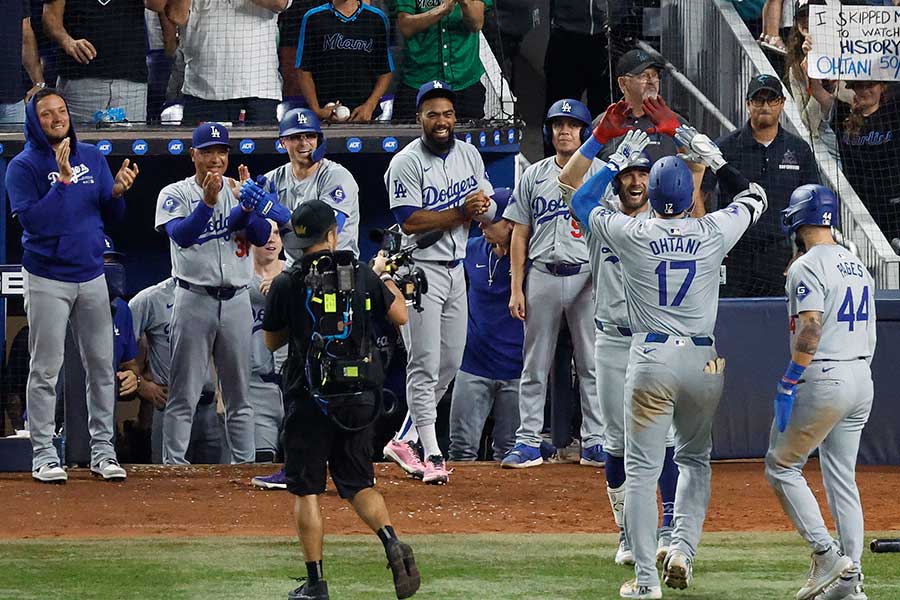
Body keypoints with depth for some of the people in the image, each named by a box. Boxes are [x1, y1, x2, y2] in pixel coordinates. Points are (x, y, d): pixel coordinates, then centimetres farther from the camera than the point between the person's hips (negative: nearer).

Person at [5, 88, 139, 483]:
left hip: (92, 276, 5)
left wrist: (118, 191, -13)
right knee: (45, 368, -3)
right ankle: (43, 455, 1)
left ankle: (103, 451, 12)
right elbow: (30, 220, -20)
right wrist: (63, 180, -25)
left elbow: (113, 215, 9)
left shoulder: (92, 158, 7)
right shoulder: (23, 166, -8)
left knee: (101, 365, 6)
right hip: (47, 280, -5)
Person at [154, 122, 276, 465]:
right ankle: (173, 462, -4)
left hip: (236, 301, 3)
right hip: (194, 298, -3)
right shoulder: (175, 194, 0)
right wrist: (208, 203, -31)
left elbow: (262, 236, -3)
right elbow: (181, 236, -18)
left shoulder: (240, 191, 9)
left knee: (239, 393, 7)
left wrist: (247, 204, -20)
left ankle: (245, 461, 10)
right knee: (184, 393, -4)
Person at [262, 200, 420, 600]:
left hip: (311, 402, -3)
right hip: (360, 399, 3)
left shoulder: (287, 285, -6)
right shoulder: (363, 277, 0)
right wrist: (384, 277, 27)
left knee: (306, 491, 5)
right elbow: (400, 316, 13)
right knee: (359, 484, 13)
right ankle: (392, 544, -13)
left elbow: (271, 341, 6)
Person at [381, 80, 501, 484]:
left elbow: (488, 211, 11)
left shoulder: (469, 155, 8)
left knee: (450, 363, 10)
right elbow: (410, 222, -20)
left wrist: (481, 208, -13)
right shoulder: (406, 163, -12)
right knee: (425, 364, -8)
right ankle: (432, 455, -7)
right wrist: (461, 212, -24)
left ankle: (403, 441, 21)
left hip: (455, 267, 7)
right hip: (420, 269, -7)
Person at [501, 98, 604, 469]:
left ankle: (595, 442, 5)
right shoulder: (534, 176, 10)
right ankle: (528, 442, 6)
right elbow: (520, 236, 10)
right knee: (534, 365, 3)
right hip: (542, 276, 2)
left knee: (592, 365, 0)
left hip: (588, 277, -2)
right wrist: (516, 289, 3)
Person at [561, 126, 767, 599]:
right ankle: (683, 549, 4)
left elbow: (579, 202, 12)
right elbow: (754, 197, 17)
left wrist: (619, 160, 18)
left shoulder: (631, 235, -6)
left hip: (651, 360, -2)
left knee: (642, 470, 2)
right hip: (705, 360, 2)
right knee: (695, 459, 21)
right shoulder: (713, 233, -3)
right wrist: (711, 156, 20)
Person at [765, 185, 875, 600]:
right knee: (842, 478, 11)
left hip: (822, 379, -8)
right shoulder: (858, 267, 15)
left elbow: (810, 332, -22)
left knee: (782, 467, 3)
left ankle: (826, 555, -7)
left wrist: (788, 385, -19)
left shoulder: (808, 267, -12)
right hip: (862, 379, 8)